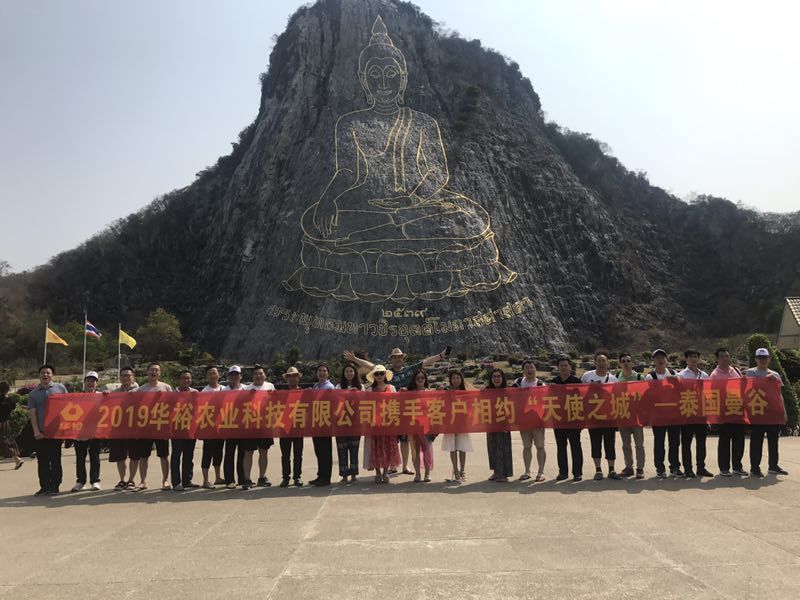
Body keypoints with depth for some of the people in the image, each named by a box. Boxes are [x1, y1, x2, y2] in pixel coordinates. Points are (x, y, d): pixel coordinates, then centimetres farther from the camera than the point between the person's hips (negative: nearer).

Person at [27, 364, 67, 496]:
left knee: (55, 460, 2)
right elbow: (32, 413, 4)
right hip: (41, 433, 2)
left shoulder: (60, 388, 6)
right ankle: (44, 486, 12)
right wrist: (36, 431, -7)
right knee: (42, 461, 4)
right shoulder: (33, 393, 9)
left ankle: (54, 486, 9)